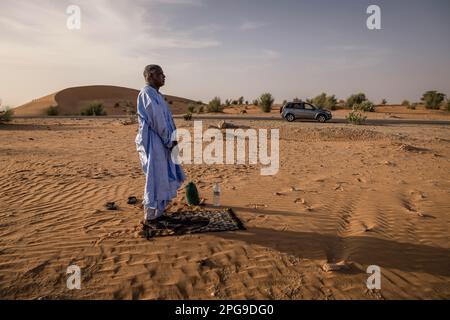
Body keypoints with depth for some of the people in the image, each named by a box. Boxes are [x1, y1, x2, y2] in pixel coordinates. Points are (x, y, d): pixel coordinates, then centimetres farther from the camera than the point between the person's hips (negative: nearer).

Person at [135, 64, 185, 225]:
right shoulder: (147, 93, -13)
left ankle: (159, 212, 26)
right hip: (153, 143, -10)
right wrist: (169, 140, -12)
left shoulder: (156, 94, 17)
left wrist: (171, 139, 5)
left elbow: (165, 119, 16)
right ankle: (149, 217, 10)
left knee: (165, 178, 15)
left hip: (161, 143, 10)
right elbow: (156, 120, -19)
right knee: (155, 180, -2)